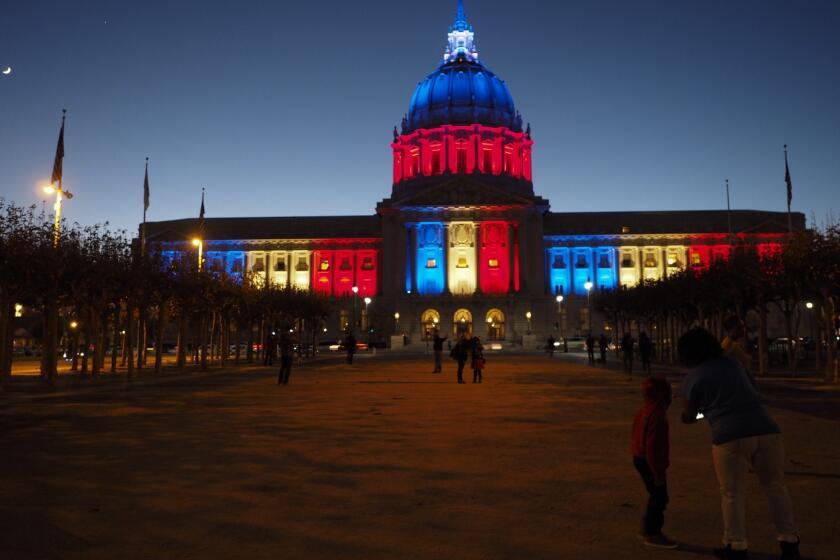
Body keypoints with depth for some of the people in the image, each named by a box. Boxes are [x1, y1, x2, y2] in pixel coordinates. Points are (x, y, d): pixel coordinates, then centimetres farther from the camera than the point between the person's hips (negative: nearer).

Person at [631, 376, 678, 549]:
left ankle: (648, 529, 28)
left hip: (641, 459, 10)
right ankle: (652, 534, 8)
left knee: (656, 495, 19)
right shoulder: (657, 416, -23)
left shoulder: (644, 411, 9)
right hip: (649, 462, -10)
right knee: (660, 496, 0)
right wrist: (659, 472, -22)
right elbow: (654, 446, -26)